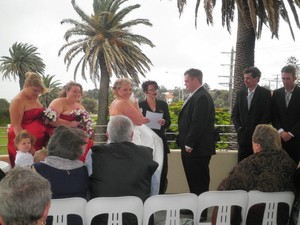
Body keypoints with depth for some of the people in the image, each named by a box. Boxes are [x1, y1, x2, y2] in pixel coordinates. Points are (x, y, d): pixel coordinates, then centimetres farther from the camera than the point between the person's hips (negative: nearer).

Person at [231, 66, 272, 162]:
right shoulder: (240, 93, 12)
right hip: (243, 136, 4)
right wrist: (239, 128, -1)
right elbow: (234, 114, 13)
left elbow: (267, 115, -8)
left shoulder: (265, 93, -2)